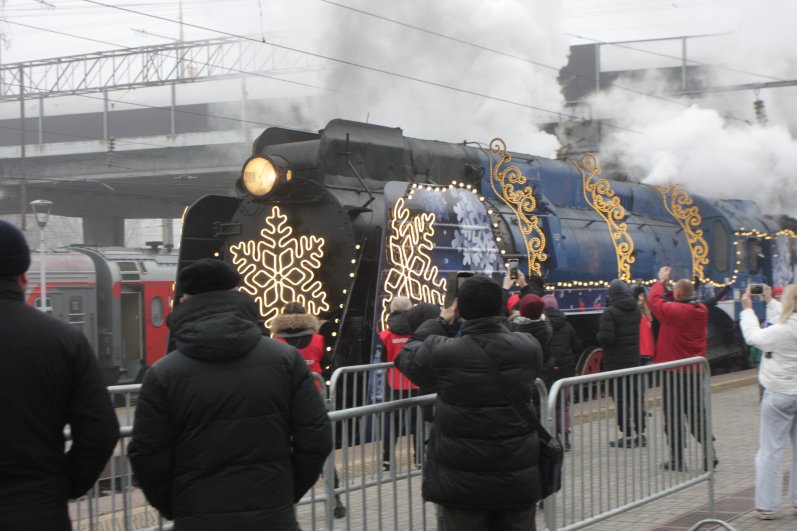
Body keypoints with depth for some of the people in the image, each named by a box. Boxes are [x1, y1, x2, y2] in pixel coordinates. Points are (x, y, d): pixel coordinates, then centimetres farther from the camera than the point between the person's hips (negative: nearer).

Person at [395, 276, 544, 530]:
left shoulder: (442, 353, -13)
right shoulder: (529, 347, -6)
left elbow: (407, 356, 8)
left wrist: (440, 322, 17)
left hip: (463, 481, -2)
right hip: (519, 479, 2)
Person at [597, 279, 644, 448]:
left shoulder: (610, 312, -17)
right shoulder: (636, 309, 5)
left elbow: (605, 338, -22)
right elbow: (639, 332, 13)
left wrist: (599, 336, -3)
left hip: (615, 363, -7)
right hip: (634, 361, 7)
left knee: (620, 399, -1)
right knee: (635, 397, 14)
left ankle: (627, 435, 0)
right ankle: (640, 433, 18)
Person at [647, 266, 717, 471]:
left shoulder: (672, 311, -18)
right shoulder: (701, 310, 1)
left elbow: (654, 299, -1)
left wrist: (661, 281, 13)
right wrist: (667, 286, 15)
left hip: (674, 372, -6)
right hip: (695, 371, 6)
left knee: (673, 416, 2)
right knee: (697, 412, 13)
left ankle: (677, 459, 5)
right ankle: (709, 452, 6)